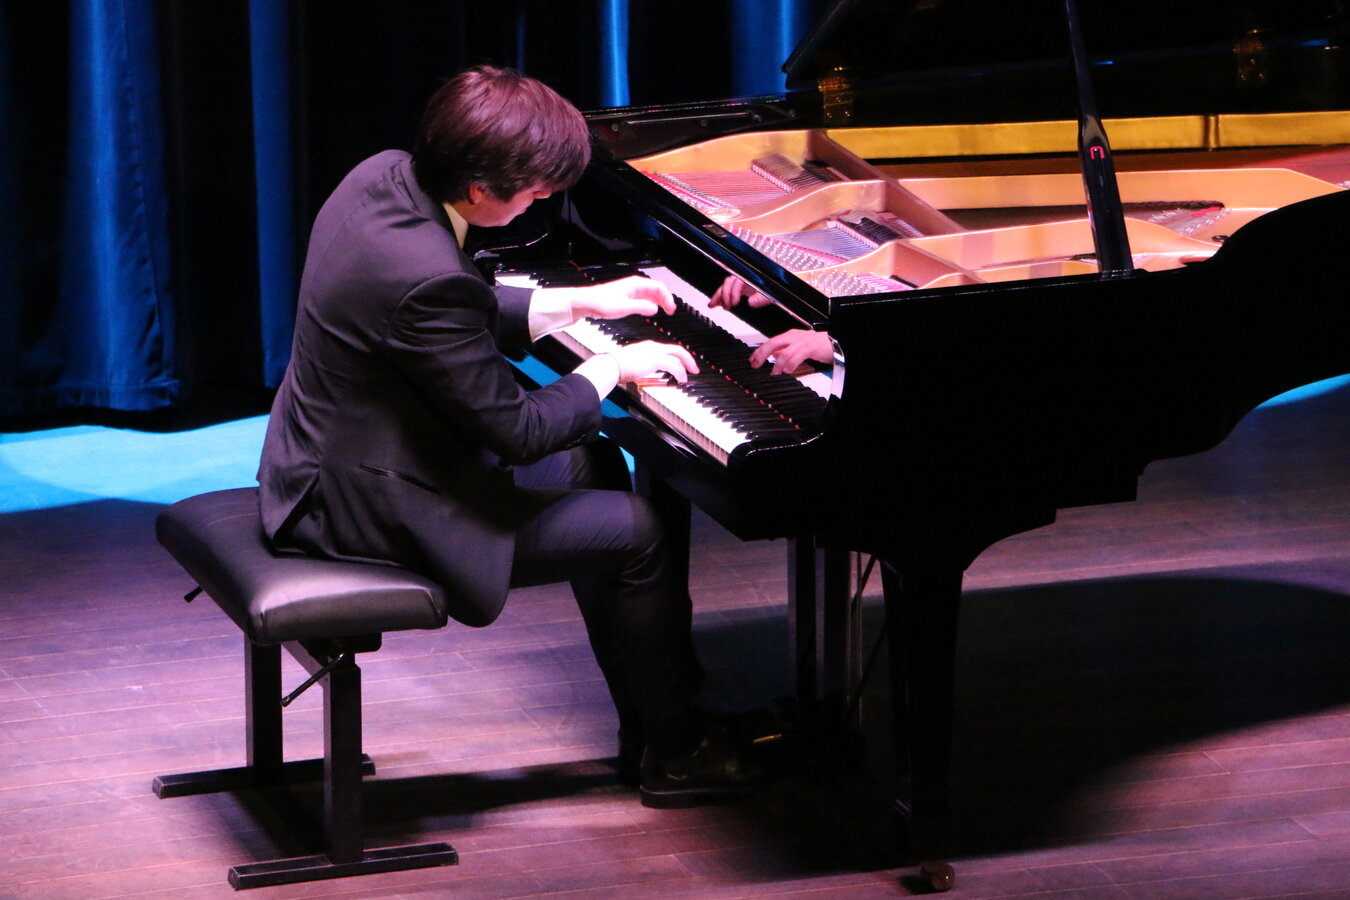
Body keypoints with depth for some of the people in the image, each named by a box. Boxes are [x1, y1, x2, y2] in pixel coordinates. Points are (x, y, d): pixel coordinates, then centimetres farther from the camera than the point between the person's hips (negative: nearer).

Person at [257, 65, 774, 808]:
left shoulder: (388, 176, -3)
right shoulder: (428, 280, -33)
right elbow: (517, 431, -22)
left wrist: (583, 302, 14)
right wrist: (611, 368, -8)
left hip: (326, 455, 10)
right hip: (370, 507, -10)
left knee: (591, 468, 21)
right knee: (638, 531, -2)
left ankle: (647, 724, 28)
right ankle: (673, 750, 18)